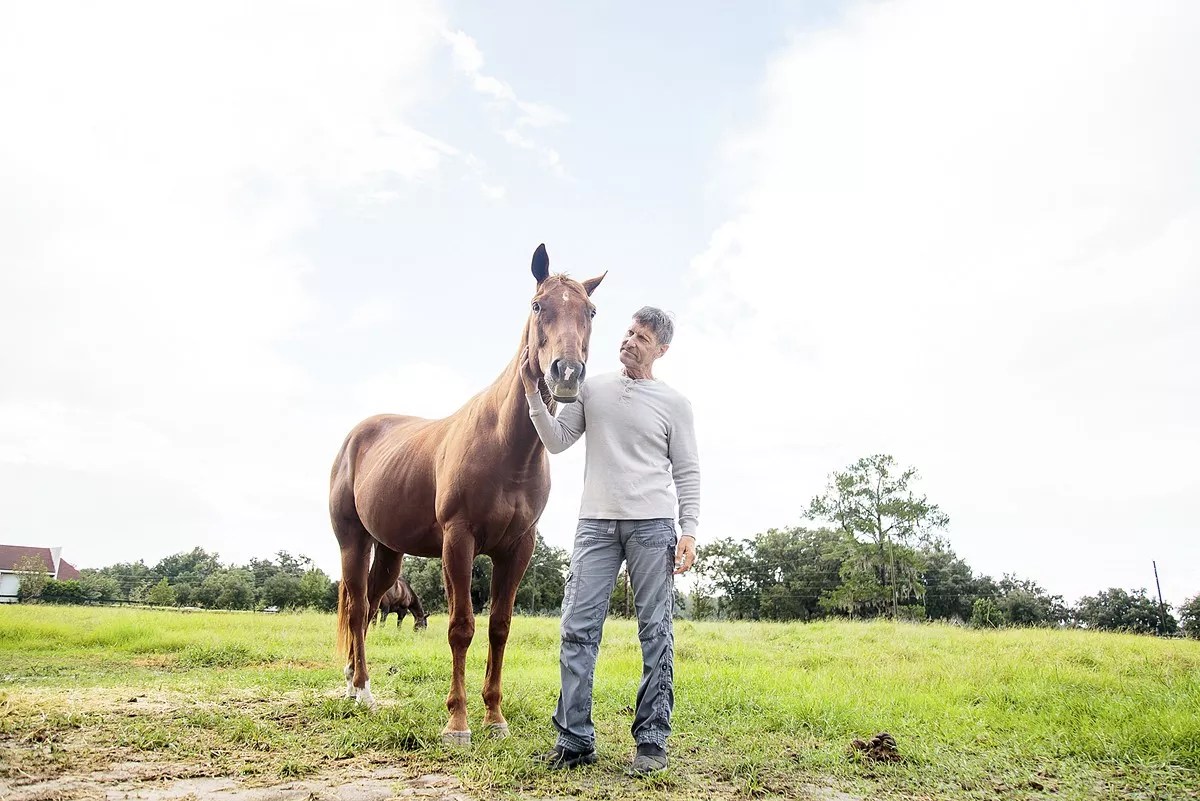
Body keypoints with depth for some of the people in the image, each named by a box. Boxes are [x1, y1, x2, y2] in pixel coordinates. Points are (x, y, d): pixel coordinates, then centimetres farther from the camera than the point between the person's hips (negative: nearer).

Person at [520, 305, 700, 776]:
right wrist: (533, 392, -5)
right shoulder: (593, 389, 11)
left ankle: (652, 741, 12)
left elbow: (687, 472, 5)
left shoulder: (674, 403, 6)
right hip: (596, 523, 2)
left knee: (656, 632, 2)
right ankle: (574, 739, 9)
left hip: (652, 525, -2)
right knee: (577, 628, -1)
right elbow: (556, 441, 7)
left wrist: (689, 531, -5)